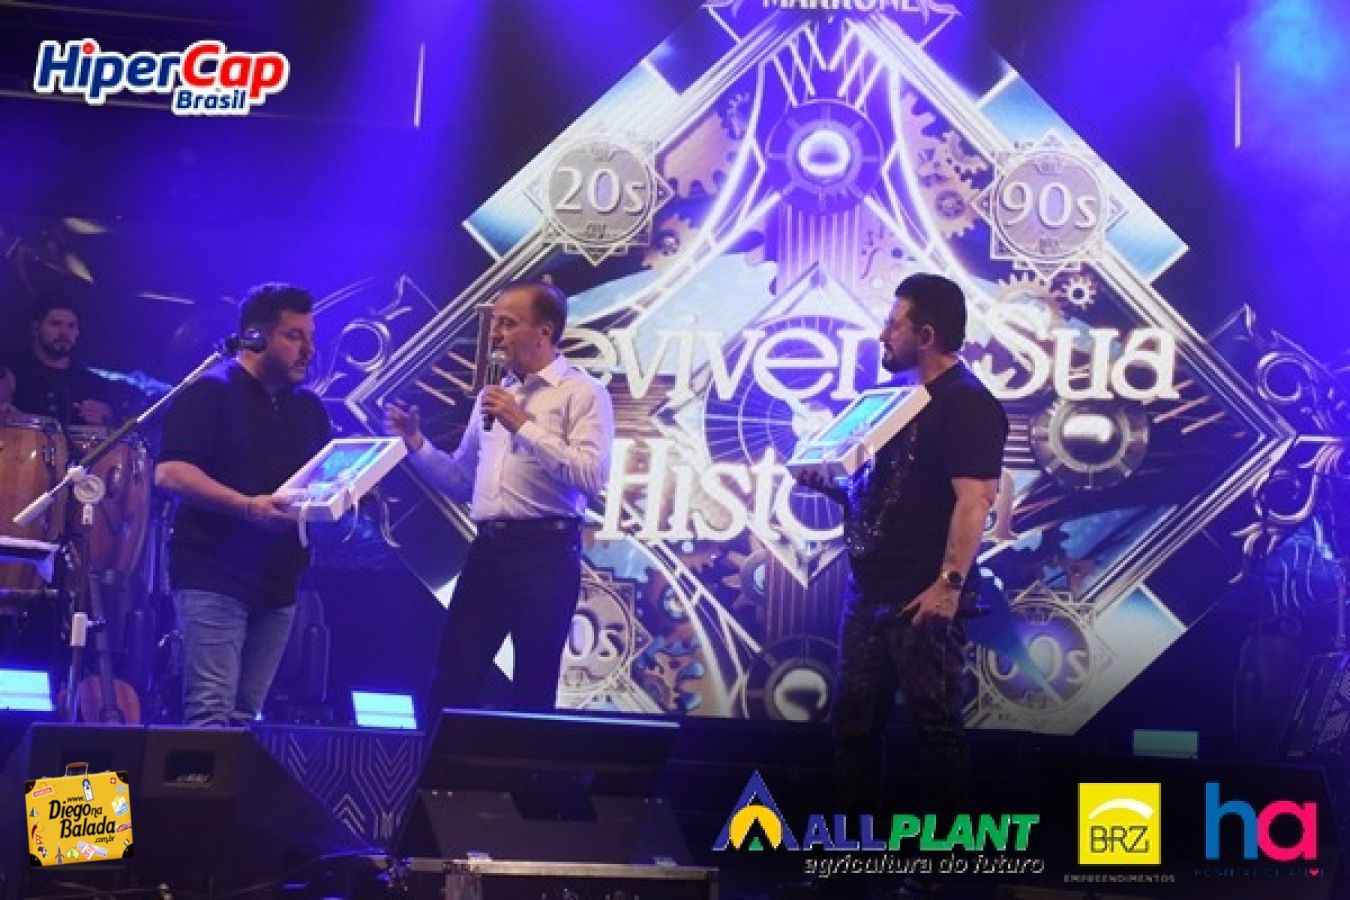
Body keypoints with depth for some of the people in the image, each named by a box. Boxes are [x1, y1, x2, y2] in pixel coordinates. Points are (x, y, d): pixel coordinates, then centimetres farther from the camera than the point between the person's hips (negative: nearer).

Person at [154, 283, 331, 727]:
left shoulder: (310, 408, 16)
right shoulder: (211, 392, -5)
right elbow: (169, 472, -15)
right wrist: (247, 506, -25)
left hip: (278, 582, 7)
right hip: (213, 576, -6)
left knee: (244, 715, 8)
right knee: (211, 713, -12)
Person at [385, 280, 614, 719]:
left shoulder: (583, 392, -4)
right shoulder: (492, 395, 19)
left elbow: (591, 478, -18)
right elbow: (463, 483, 20)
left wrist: (523, 425, -17)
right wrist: (417, 445, 6)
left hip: (545, 551, -6)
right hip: (488, 549, 7)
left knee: (533, 689, 3)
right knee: (450, 684, 7)